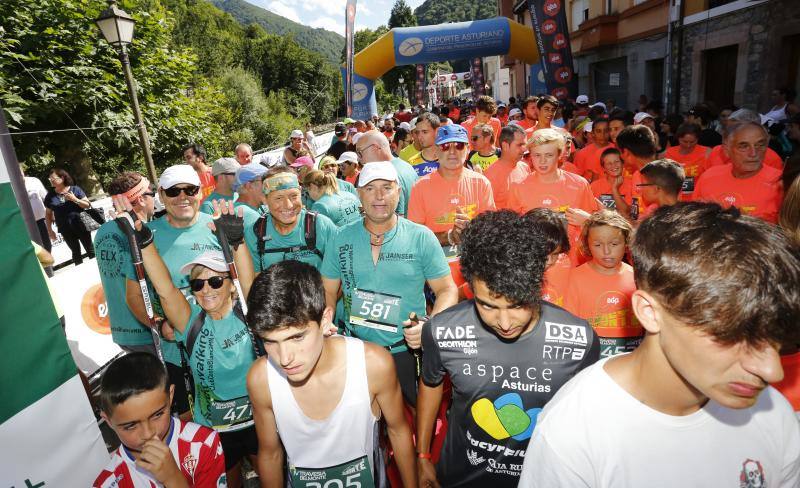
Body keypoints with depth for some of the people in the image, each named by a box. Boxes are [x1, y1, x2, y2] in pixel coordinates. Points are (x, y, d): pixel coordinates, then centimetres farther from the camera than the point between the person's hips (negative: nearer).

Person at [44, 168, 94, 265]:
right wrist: (50, 230, 7)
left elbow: (88, 205, 0)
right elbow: (48, 214, 11)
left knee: (90, 249, 4)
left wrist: (75, 199, -15)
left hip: (81, 225, -1)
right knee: (76, 252, 6)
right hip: (66, 230, 2)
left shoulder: (75, 189, 0)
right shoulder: (50, 195, 6)